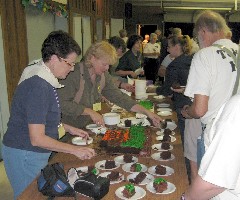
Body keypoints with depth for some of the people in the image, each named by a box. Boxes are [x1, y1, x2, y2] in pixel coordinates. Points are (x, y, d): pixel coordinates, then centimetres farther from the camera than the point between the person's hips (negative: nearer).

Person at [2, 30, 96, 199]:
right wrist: (75, 150, -19)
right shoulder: (38, 87, -28)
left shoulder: (43, 77, 3)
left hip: (36, 154, 9)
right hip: (24, 156, -9)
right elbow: (37, 139, -26)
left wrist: (69, 128, 9)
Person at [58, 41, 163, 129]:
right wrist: (90, 112, -23)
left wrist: (146, 112, -2)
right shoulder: (75, 74, -18)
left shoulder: (104, 76, 4)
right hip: (68, 129, -6)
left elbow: (119, 97, 4)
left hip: (86, 127, 7)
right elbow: (63, 104, -22)